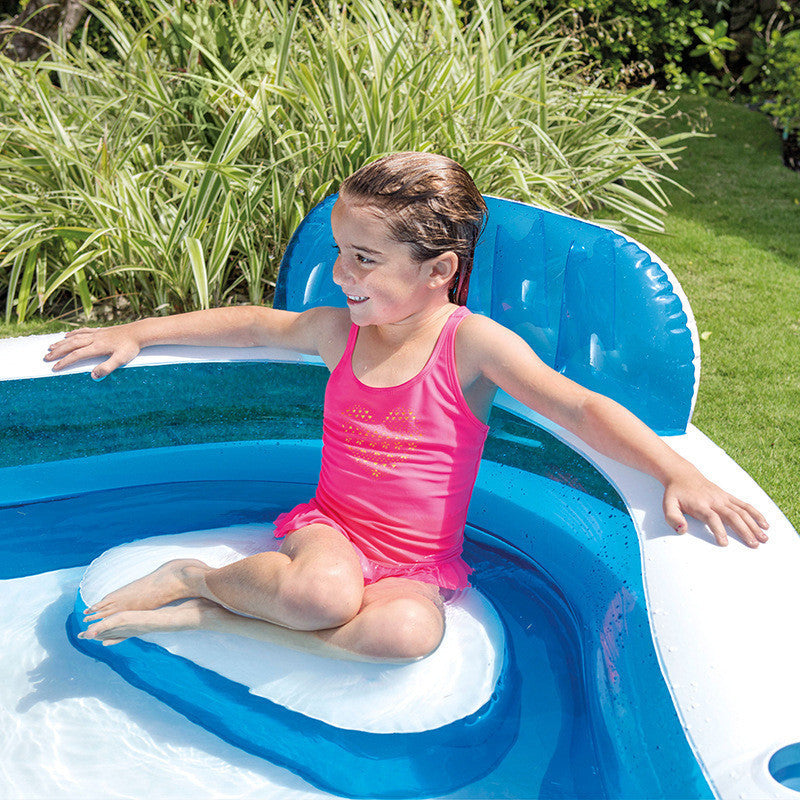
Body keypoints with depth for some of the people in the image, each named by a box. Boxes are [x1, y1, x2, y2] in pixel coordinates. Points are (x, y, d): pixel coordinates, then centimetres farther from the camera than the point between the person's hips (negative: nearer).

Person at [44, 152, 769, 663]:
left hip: (418, 563, 0)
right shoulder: (338, 330, 0)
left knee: (410, 630, -37)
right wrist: (133, 334, 21)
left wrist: (678, 474, -30)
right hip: (329, 529, 1)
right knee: (322, 592, -37)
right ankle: (192, 578, -10)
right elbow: (251, 323, 16)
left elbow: (579, 408, -18)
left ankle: (202, 615, -23)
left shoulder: (472, 341, -12)